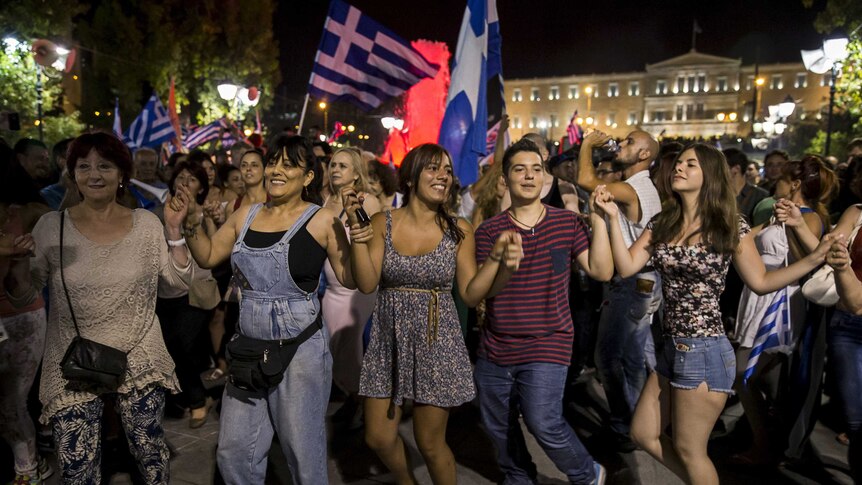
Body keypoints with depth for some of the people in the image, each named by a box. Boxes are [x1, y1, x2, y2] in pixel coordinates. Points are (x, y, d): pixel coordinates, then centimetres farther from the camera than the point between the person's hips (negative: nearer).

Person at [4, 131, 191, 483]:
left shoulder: (146, 222, -2)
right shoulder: (51, 226, -4)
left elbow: (180, 280, 0)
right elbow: (22, 297, 1)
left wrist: (174, 233, -11)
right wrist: (17, 260, -18)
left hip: (139, 359, 1)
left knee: (151, 452, 13)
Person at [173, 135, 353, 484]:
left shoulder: (322, 221, -9)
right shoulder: (245, 215, 7)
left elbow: (350, 280, -10)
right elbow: (207, 257, 15)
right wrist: (192, 222, 1)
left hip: (301, 348, -5)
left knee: (302, 450, 9)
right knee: (233, 451, 16)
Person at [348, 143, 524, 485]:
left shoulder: (458, 230, -4)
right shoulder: (383, 223, -3)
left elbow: (471, 294, -5)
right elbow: (367, 284, -10)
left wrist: (499, 259, -21)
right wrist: (356, 227, -17)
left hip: (437, 344, -2)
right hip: (389, 342, 2)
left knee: (430, 444, 8)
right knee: (378, 438, 12)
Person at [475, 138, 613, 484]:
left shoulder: (567, 222, -1)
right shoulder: (489, 231, 0)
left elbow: (602, 272, -8)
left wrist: (599, 220, -14)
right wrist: (495, 260, -22)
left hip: (546, 346, -3)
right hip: (494, 349, 3)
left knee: (543, 423, -16)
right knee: (498, 427, 15)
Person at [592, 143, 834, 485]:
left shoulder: (729, 227, -7)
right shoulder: (661, 223, 6)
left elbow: (760, 282, -3)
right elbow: (626, 266, -4)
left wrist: (815, 258, -13)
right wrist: (614, 217, -10)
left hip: (705, 351, -6)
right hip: (670, 346, 6)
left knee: (688, 449, 7)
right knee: (643, 434, 15)